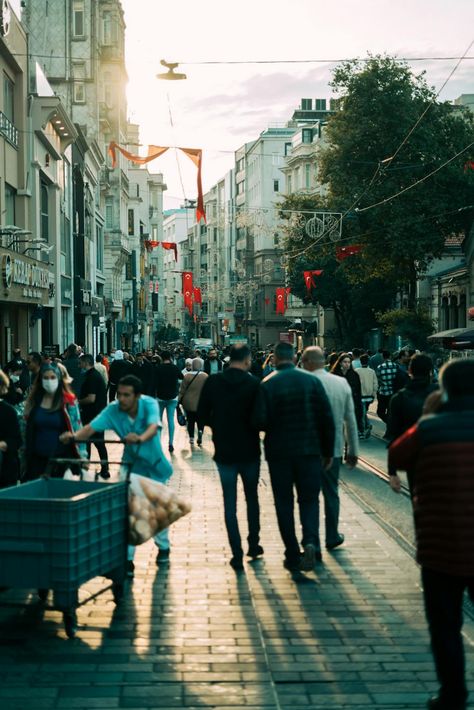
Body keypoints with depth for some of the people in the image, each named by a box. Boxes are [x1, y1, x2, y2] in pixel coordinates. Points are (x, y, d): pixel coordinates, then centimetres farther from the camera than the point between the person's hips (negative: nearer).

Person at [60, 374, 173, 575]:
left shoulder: (149, 404, -28)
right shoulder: (113, 410, -23)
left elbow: (153, 426, -47)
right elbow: (92, 427, -34)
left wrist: (140, 438, -69)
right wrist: (75, 436, -56)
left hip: (154, 463, -1)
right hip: (132, 463, 1)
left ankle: (163, 546, 38)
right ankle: (127, 559, -3)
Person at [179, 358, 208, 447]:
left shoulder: (187, 376, -9)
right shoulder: (205, 377, -10)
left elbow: (182, 390, -5)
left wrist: (180, 400, 6)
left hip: (189, 403, 0)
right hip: (201, 403, 0)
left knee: (190, 421, 13)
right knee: (200, 421, 12)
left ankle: (191, 438, 16)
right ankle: (200, 431, -15)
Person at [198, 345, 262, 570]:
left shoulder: (212, 383, -6)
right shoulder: (253, 384, -11)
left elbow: (202, 415, -3)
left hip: (224, 452, 1)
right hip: (249, 451, 0)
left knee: (230, 504, 6)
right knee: (252, 498, 20)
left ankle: (237, 554, 2)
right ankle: (253, 545, 26)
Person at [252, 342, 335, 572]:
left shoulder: (266, 385, -7)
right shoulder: (311, 381, -2)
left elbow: (259, 421, -14)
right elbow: (327, 419, -2)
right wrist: (328, 451, 7)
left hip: (279, 451, -1)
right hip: (309, 450, 1)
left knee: (284, 502, 10)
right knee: (309, 499, 11)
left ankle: (292, 556, 11)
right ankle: (310, 542, -14)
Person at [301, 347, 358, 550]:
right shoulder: (342, 383, 1)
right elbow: (351, 420, 6)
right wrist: (353, 450, 14)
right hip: (334, 448, 4)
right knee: (331, 494, 18)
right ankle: (332, 537, 28)